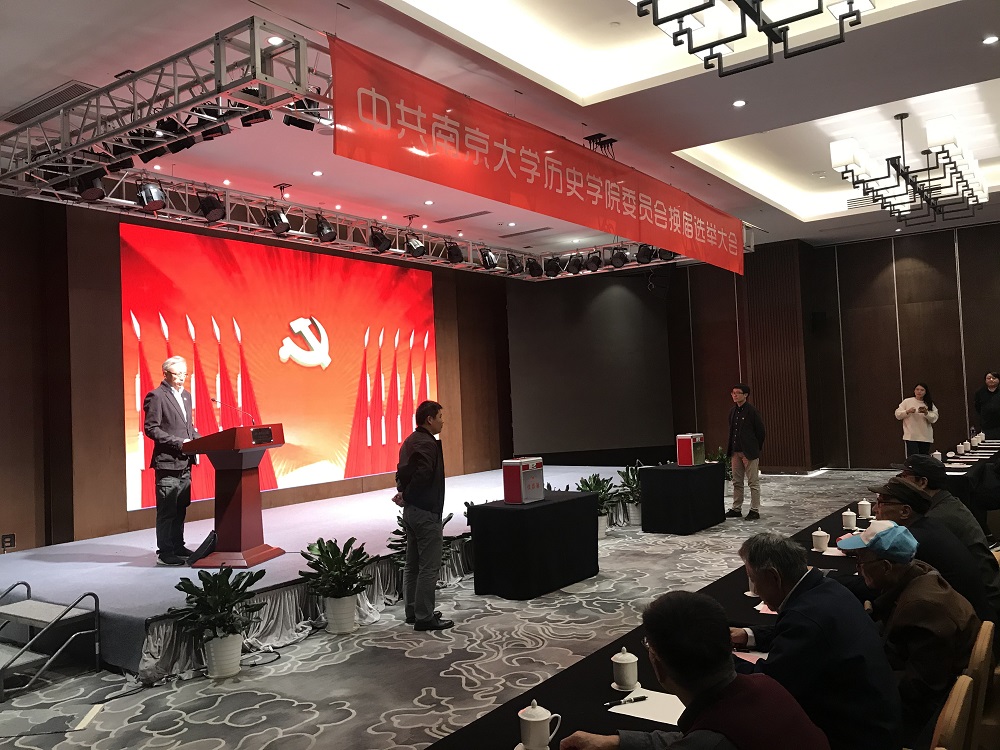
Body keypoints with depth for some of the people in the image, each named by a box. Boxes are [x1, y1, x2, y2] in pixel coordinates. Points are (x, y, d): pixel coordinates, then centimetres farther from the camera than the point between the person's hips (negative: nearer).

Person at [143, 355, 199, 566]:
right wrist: (178, 443, -18)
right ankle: (165, 552, 3)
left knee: (181, 508, 14)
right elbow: (151, 429, -13)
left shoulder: (186, 395, 16)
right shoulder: (156, 396, -8)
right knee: (167, 510, -3)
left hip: (185, 462, 8)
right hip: (167, 462, -8)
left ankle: (178, 546, 23)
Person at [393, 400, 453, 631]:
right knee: (429, 567, -2)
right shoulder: (427, 444, -17)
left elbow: (403, 473, 14)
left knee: (412, 565, 16)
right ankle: (424, 618, 4)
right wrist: (406, 496, -15)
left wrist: (403, 494, 2)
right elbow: (423, 474, -28)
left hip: (411, 511, 10)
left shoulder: (410, 441, 13)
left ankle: (413, 612, 25)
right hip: (426, 512, -10)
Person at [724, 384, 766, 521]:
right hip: (735, 452, 7)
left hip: (749, 452, -7)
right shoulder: (733, 412, 11)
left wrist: (755, 450, -2)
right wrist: (731, 450, 11)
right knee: (737, 482, 12)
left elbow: (760, 432, -6)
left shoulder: (752, 412, -9)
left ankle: (755, 510, 7)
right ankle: (736, 509, 20)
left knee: (753, 482, 1)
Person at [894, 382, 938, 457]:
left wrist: (926, 413, -17)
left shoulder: (930, 404, 10)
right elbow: (897, 415, 0)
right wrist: (908, 411, -17)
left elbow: (934, 419, 0)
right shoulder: (907, 402, 4)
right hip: (911, 437, -3)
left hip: (926, 437, 3)